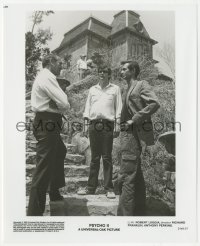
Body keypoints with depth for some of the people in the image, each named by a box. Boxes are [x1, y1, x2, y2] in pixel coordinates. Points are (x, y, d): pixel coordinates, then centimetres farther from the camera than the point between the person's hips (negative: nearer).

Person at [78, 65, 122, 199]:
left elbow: (118, 107, 5)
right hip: (94, 124, 3)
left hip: (107, 124, -3)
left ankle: (109, 189, 5)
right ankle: (91, 187, 13)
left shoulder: (115, 89, 11)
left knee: (107, 158, -2)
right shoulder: (92, 89, 19)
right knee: (94, 157, 6)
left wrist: (117, 124, -4)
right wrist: (87, 123, 8)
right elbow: (88, 106, 17)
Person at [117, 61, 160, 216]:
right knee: (136, 175, 15)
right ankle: (139, 212, 27)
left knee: (126, 177, -10)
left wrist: (134, 120, -19)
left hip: (135, 134, -9)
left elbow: (154, 104, -19)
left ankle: (125, 214, -3)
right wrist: (124, 122, 9)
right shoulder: (129, 88, 22)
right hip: (129, 134, 9)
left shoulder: (142, 84, -4)